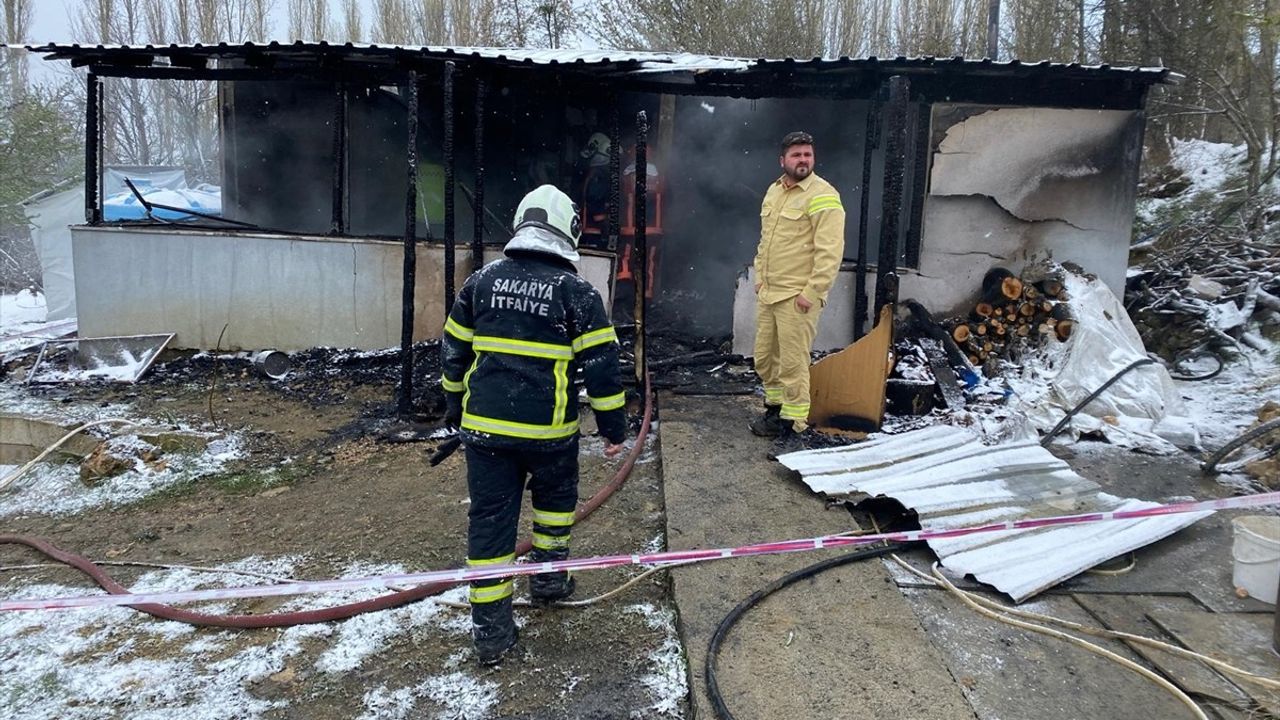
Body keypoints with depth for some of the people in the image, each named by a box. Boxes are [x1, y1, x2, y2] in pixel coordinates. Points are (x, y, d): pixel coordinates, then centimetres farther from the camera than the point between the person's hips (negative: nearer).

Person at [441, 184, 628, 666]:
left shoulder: (482, 280, 6)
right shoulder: (576, 291, -6)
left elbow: (455, 350, 14)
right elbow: (601, 363, -7)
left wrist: (456, 408, 26)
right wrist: (613, 427, 2)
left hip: (484, 425, 3)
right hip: (549, 428, -2)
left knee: (490, 516, 7)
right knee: (555, 498, 25)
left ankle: (490, 630, 10)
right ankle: (548, 578, 36)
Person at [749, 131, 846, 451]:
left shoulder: (822, 196, -13)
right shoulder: (773, 191, 13)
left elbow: (830, 251, -18)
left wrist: (812, 292, -19)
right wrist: (760, 277, 16)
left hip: (798, 297, -8)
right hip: (768, 293, 8)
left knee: (793, 364, -5)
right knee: (764, 358, 16)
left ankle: (794, 430, 5)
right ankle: (775, 410, 34)